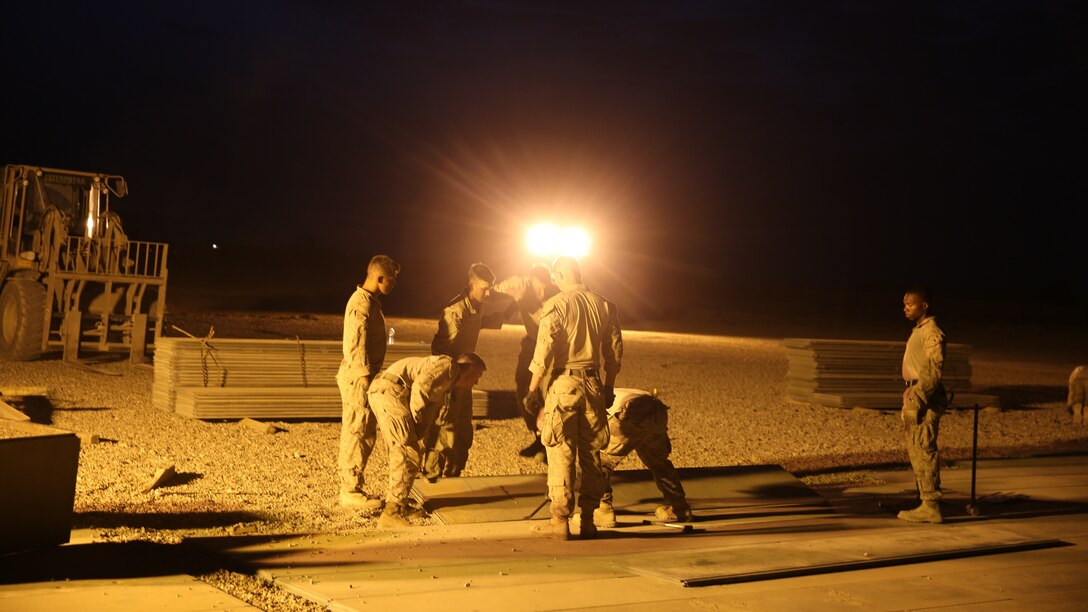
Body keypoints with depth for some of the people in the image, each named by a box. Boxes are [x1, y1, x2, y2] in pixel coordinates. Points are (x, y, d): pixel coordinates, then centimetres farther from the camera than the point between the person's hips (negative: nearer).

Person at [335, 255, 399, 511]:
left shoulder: (369, 301, 14)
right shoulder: (361, 303, -17)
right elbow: (357, 344, -22)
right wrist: (365, 376, -23)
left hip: (360, 376, 10)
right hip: (358, 377, -10)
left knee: (353, 433, 14)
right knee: (360, 434, -5)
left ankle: (349, 487, 22)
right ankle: (352, 492, 0)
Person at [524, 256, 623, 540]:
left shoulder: (556, 305, -8)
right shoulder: (604, 306, 6)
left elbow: (544, 351, -12)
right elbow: (615, 352, 10)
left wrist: (532, 390, -5)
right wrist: (609, 388, 20)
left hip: (563, 384, -4)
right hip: (593, 384, 5)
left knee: (561, 453, 1)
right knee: (591, 454, 11)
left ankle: (559, 521, 4)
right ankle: (588, 520, 16)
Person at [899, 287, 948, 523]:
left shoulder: (932, 332, -12)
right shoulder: (918, 331, 18)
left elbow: (934, 370, -19)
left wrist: (917, 400, -23)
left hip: (925, 397, -10)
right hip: (915, 395, 10)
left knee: (924, 450, -10)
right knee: (917, 451, 12)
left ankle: (931, 507, -8)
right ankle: (927, 503, 18)